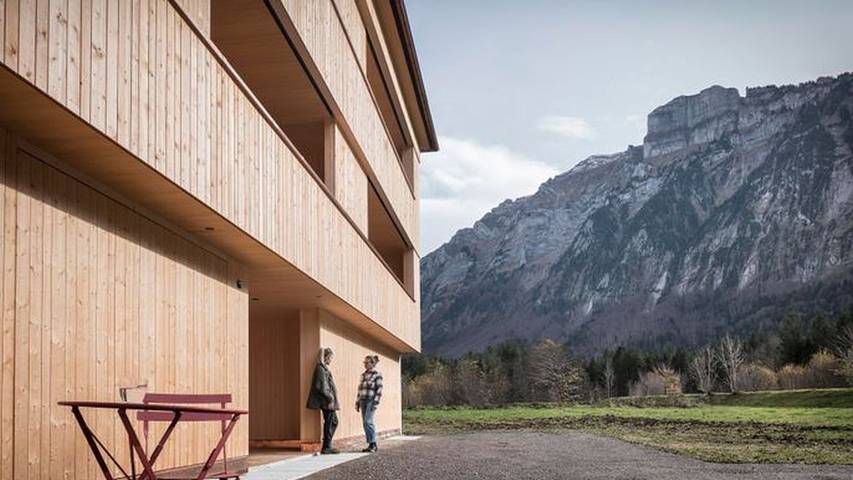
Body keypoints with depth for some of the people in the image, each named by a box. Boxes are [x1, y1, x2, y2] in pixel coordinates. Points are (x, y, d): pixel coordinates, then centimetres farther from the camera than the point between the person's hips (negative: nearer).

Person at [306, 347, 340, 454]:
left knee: (334, 422, 14)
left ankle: (327, 446, 19)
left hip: (329, 401, 10)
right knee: (329, 423, -4)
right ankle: (326, 447, 3)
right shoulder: (321, 368, -13)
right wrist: (330, 399, -18)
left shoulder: (324, 368, 18)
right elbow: (322, 387, -19)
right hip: (326, 402, -10)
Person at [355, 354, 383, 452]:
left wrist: (375, 403, -17)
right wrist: (357, 403, 15)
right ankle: (371, 444, 10)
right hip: (363, 400, 7)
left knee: (368, 421, -16)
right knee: (365, 422, 5)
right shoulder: (363, 375, 15)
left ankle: (373, 444, -9)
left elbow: (379, 389, -9)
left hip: (371, 400, -7)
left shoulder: (377, 375, -4)